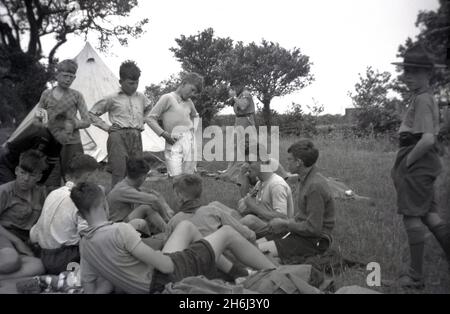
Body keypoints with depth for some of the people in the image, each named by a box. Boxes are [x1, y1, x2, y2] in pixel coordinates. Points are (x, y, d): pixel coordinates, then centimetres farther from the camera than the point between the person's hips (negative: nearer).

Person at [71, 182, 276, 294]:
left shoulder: (84, 245, -3)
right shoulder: (120, 230, -28)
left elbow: (92, 290, 1)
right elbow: (165, 265, -26)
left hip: (147, 285, 8)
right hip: (167, 279, -8)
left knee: (187, 226, 24)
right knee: (227, 233, 7)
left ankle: (234, 271, 32)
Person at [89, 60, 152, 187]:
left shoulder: (141, 97, 15)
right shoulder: (112, 98, 4)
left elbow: (150, 109, 36)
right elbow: (92, 114, 10)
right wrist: (106, 127, 1)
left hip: (136, 137, 4)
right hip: (119, 136, -4)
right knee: (119, 171, -11)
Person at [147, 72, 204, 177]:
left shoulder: (189, 102, 18)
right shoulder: (167, 98, 1)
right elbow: (151, 118, -1)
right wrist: (164, 134, -10)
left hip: (189, 141, 5)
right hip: (174, 143, -5)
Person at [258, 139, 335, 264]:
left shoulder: (315, 186, -22)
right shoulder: (304, 179, 8)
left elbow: (313, 228, -23)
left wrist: (284, 223, -12)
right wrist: (285, 222, 2)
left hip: (314, 240, -9)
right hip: (299, 231, 9)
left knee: (259, 250, -20)